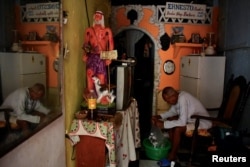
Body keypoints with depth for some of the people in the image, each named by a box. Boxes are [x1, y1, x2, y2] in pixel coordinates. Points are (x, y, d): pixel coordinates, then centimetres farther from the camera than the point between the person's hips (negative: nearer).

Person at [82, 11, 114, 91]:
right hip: (91, 56, 2)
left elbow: (111, 44, -1)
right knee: (90, 75, -8)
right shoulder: (89, 30, 9)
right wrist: (84, 54, -3)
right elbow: (85, 44, 9)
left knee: (101, 77, 1)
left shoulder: (107, 31, 2)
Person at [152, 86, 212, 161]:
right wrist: (159, 116, -5)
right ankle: (171, 147, 11)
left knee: (177, 129, -26)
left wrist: (163, 124, -30)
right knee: (170, 120, 5)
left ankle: (172, 155, -5)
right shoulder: (178, 96, -4)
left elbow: (182, 122, -34)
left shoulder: (182, 98, -31)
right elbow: (172, 111, 10)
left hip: (202, 122, -10)